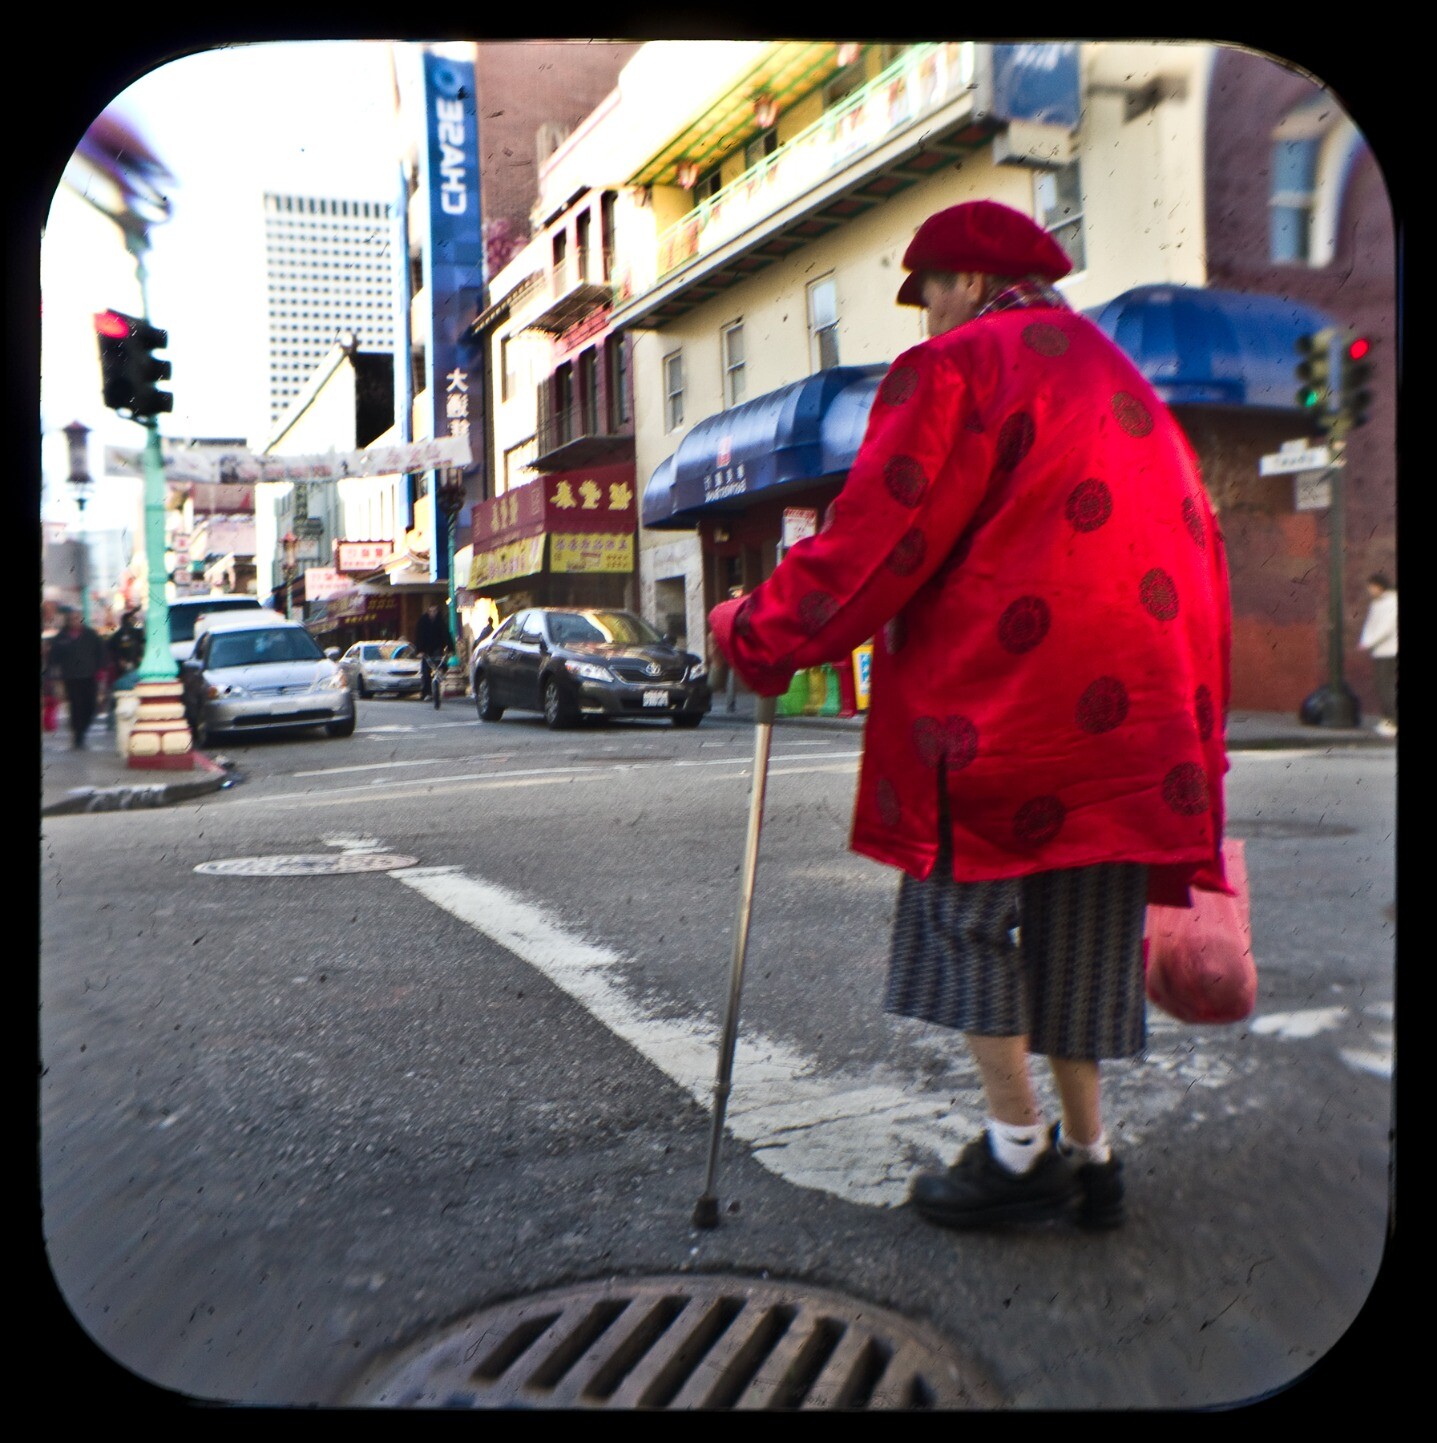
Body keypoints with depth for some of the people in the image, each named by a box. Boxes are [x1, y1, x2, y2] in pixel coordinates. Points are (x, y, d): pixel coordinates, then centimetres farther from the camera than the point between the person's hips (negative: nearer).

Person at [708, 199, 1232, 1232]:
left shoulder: (956, 367, -1)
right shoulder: (1120, 378, 24)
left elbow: (879, 537, -8)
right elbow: (1193, 535, 22)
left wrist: (760, 629, 3)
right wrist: (1196, 728, 25)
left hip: (1002, 689, -8)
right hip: (1142, 701, 8)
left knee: (970, 909, 3)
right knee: (1083, 927, 13)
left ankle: (1018, 1151, 5)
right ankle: (1089, 1156, 20)